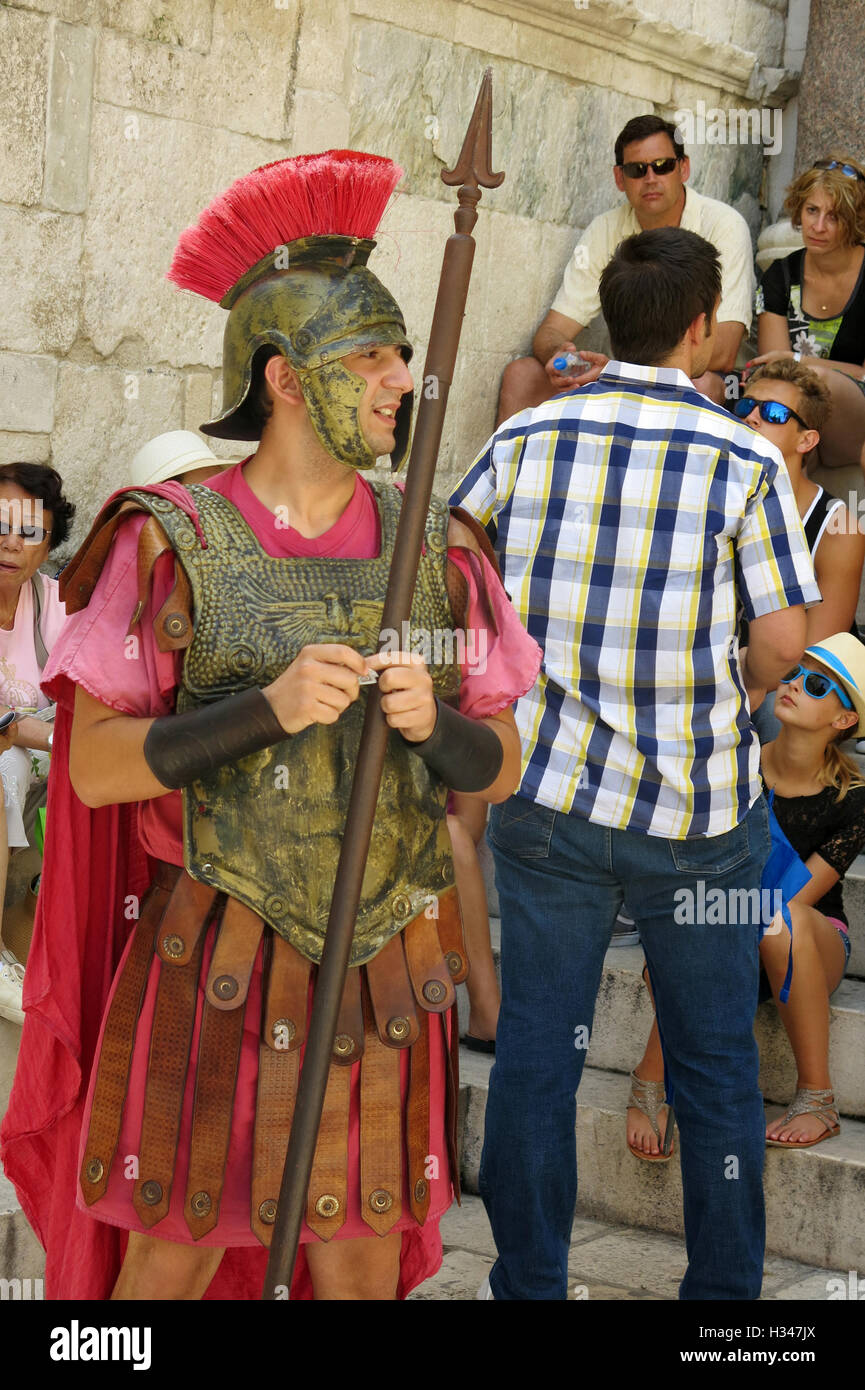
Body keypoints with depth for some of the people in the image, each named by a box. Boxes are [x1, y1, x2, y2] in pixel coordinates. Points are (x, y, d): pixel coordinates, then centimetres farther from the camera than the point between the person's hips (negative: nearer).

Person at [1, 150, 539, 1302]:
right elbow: (95, 766, -10)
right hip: (212, 964, -3)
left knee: (363, 1264, 11)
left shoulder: (438, 551, 4)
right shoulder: (175, 543, -6)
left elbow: (500, 771, 7)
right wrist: (265, 708, -21)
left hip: (383, 967, 3)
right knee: (172, 1253, 6)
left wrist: (433, 722, -14)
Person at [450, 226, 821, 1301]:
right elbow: (783, 639, -10)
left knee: (536, 1050, 12)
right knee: (715, 1065, 12)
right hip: (699, 814, -2)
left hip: (548, 797, 2)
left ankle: (528, 1282, 23)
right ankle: (724, 1289, 23)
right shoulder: (745, 459, -8)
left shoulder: (525, 438, 0)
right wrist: (731, 696, 10)